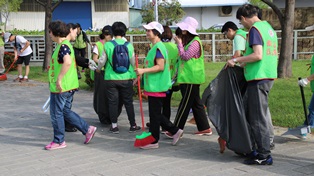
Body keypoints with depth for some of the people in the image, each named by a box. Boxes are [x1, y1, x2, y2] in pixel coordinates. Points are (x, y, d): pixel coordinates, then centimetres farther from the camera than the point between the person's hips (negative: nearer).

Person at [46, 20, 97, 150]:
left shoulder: (63, 46, -18)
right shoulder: (66, 44, 13)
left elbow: (67, 62, -37)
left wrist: (59, 79, -31)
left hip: (61, 87, -10)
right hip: (69, 86, 10)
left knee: (56, 114, 3)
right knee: (66, 111, 18)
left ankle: (59, 141, 15)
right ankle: (87, 129, 18)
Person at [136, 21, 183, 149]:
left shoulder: (158, 47, -15)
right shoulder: (155, 47, 16)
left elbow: (160, 67, -23)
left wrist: (143, 70, -25)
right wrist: (143, 74, 23)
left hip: (156, 87, -10)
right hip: (153, 86, 10)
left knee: (154, 114, -1)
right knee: (155, 114, 15)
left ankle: (153, 141, 8)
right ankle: (175, 131, 22)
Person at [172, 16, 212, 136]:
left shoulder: (195, 42, -13)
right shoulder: (186, 41, 16)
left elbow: (185, 56, -21)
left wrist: (179, 44, -11)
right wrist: (178, 73, 18)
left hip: (191, 79, -10)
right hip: (186, 77, 10)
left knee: (185, 104, -5)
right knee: (196, 103, 12)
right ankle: (205, 128, 18)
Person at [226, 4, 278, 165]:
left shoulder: (254, 29, -12)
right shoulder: (269, 28, 16)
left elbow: (258, 55, -22)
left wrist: (236, 60, -13)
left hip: (258, 78, -9)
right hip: (269, 76, 9)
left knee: (258, 118, -3)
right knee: (249, 114, 17)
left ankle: (264, 156, 3)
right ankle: (251, 149, 24)